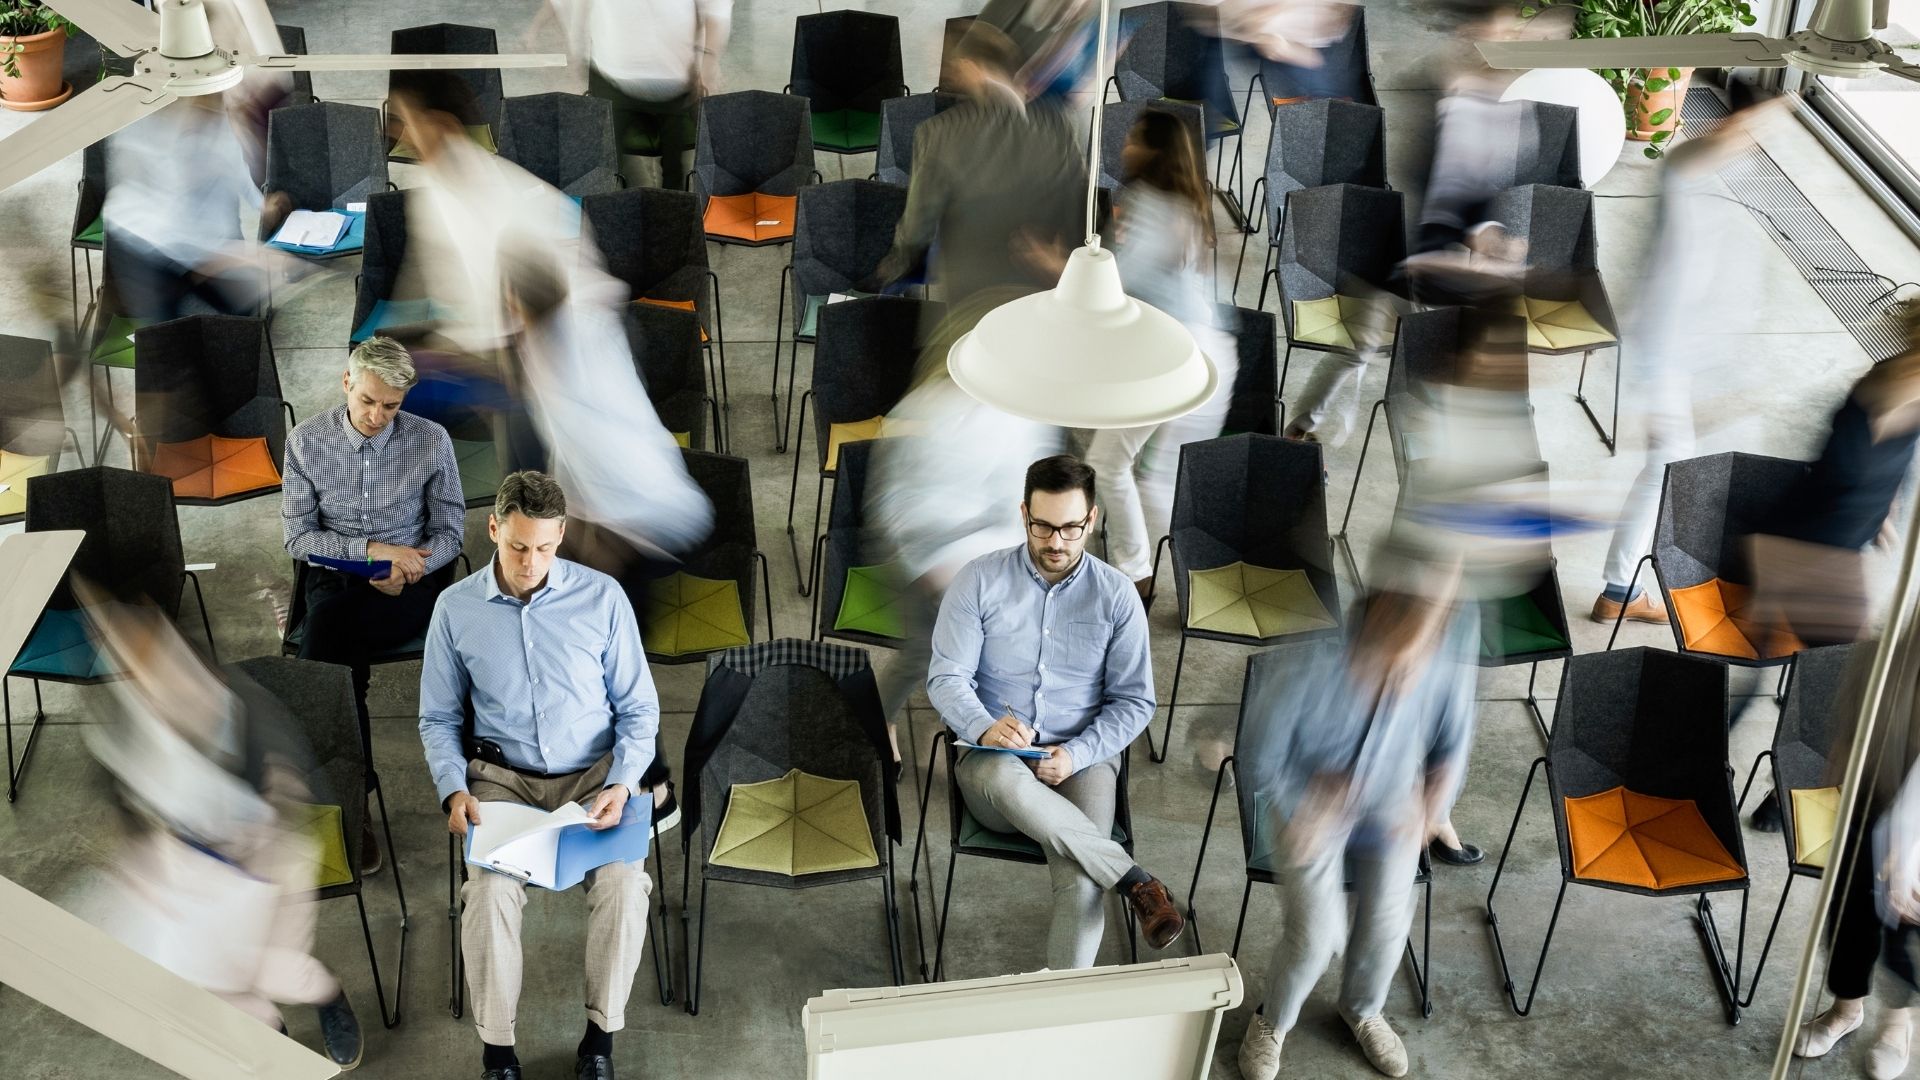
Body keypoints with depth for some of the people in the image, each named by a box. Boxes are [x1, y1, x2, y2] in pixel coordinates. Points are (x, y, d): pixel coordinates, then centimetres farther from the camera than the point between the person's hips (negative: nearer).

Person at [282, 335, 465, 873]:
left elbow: (450, 532, 2)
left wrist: (407, 571, -17)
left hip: (410, 586, -1)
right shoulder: (306, 441, -1)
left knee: (329, 634, -31)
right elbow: (297, 536, 0)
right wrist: (371, 549, -15)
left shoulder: (431, 440, -4)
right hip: (334, 579, 2)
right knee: (335, 647, -32)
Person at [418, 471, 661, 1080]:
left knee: (623, 883, -27)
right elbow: (438, 717, 7)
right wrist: (454, 791, -10)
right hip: (503, 778, 1)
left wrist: (619, 784, -15)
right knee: (491, 889, -28)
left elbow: (639, 709, 1)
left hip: (595, 773, 0)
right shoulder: (456, 608, -1)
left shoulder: (602, 598, -5)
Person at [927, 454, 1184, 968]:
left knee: (1081, 884, -30)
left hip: (1081, 761, 0)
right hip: (993, 755, 0)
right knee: (1006, 778, -40)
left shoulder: (1116, 594, 2)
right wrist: (985, 728, -26)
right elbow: (946, 678, -3)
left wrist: (1075, 755, -15)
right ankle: (1135, 882, -33)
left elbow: (1134, 701, 3)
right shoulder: (980, 580, 0)